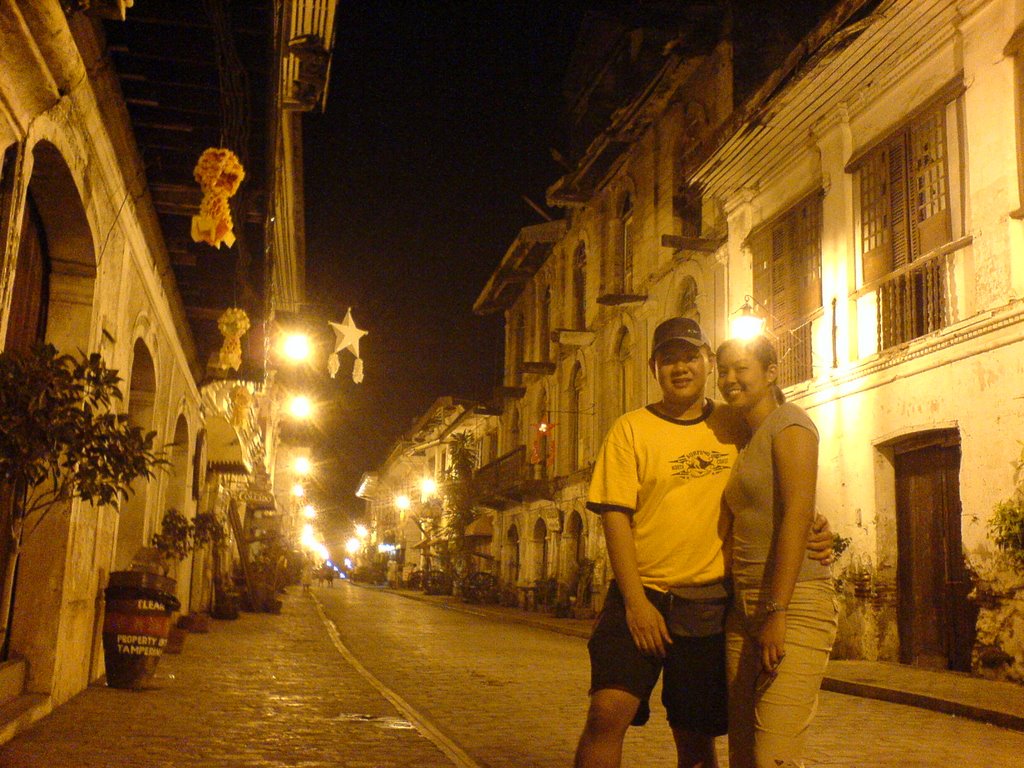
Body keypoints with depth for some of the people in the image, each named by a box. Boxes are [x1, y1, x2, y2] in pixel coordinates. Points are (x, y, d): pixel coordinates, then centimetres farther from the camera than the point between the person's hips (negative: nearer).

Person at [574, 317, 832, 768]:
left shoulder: (737, 427, 7)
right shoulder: (630, 429, 0)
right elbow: (616, 515, -6)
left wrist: (813, 533, -5)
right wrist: (636, 600, -13)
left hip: (710, 601, 2)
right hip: (642, 594, -2)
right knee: (607, 712, -17)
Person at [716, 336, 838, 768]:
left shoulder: (788, 424, -6)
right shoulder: (748, 440, 19)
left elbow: (798, 515, -16)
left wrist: (777, 613, -21)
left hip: (795, 603, -9)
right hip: (744, 607, 9)